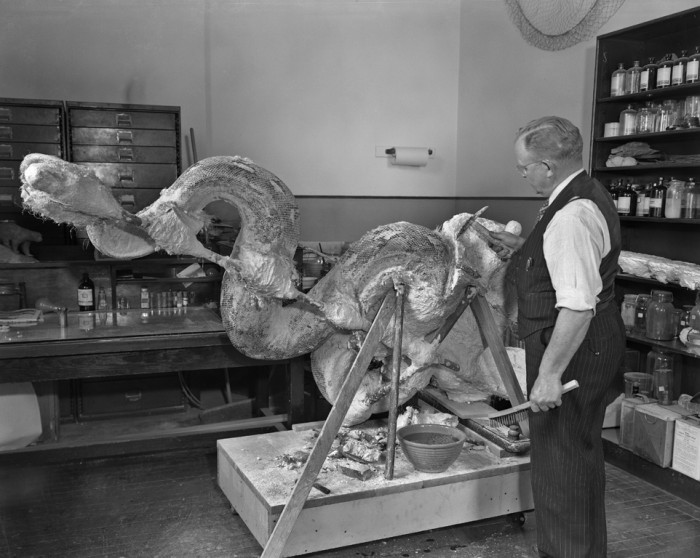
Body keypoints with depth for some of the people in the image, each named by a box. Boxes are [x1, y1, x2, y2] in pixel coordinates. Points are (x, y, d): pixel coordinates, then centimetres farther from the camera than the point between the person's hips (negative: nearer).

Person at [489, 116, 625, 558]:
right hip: (597, 345, 11)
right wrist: (524, 250, 14)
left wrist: (549, 373, -26)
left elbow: (577, 307, -29)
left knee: (561, 461, 3)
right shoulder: (589, 194, 8)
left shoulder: (571, 217, -24)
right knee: (583, 455, 24)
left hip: (572, 351, -11)